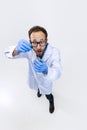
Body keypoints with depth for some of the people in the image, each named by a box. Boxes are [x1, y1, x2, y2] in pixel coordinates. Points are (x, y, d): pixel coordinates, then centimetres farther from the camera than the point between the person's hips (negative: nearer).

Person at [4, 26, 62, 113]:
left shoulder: (54, 52, -39)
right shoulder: (29, 49, -33)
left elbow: (57, 73, -48)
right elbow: (9, 53, -35)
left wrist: (46, 70, -72)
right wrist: (17, 50, -61)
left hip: (45, 81, -2)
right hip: (34, 78, 3)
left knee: (48, 95, 25)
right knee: (38, 88, 36)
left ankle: (51, 102, 62)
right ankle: (39, 89, 74)